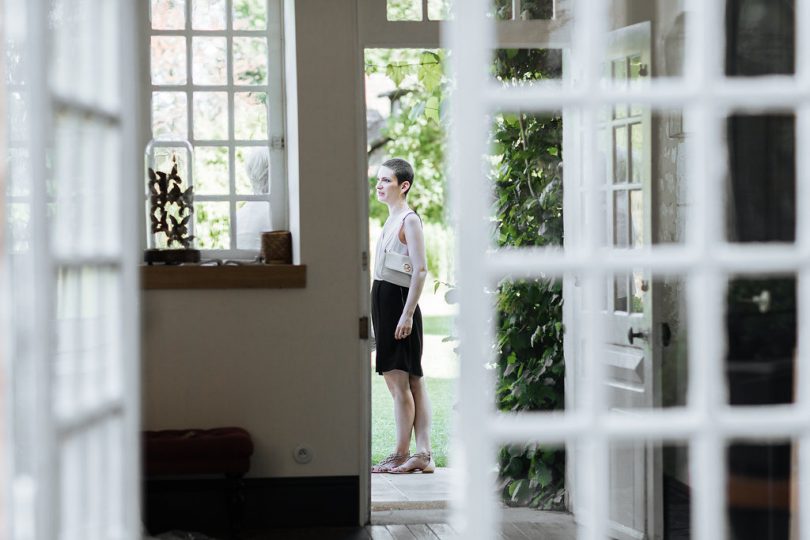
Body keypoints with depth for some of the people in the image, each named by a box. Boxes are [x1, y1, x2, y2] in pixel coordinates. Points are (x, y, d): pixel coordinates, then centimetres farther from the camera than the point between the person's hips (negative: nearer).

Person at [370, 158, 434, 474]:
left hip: (398, 302, -10)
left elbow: (420, 270, -17)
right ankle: (423, 455, 7)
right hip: (383, 303, 10)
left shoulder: (409, 220, -10)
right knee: (412, 381, 7)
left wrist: (407, 313, -20)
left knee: (398, 379, -7)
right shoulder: (391, 220, 18)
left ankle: (401, 455, -3)